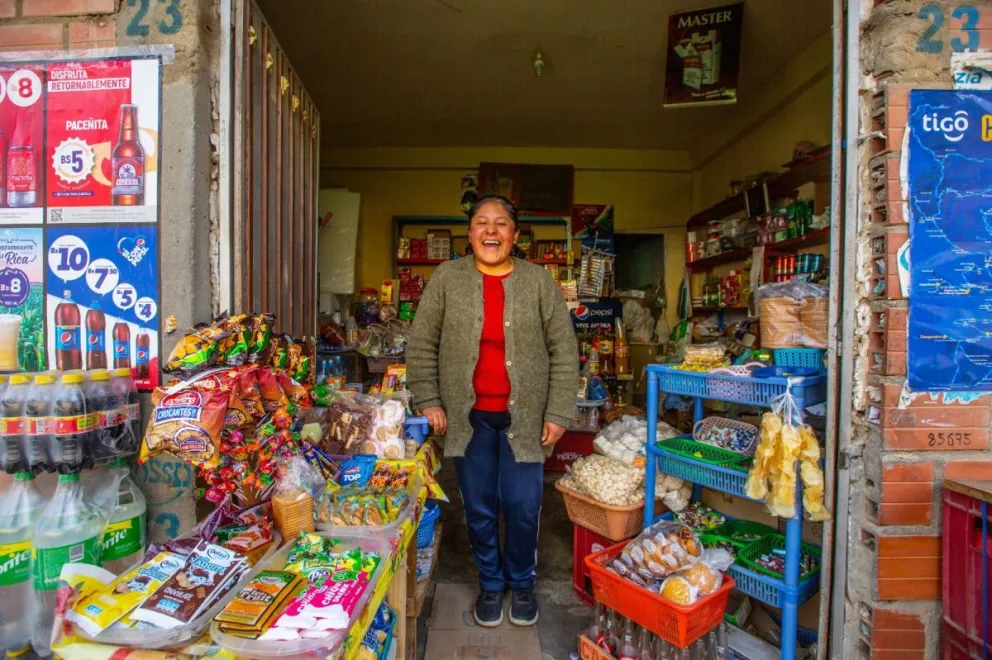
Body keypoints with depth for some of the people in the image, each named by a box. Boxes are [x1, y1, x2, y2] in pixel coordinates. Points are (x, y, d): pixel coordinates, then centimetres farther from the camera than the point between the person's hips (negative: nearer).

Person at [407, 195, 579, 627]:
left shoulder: (539, 281, -1)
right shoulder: (447, 278, -1)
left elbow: (564, 352, -1)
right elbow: (421, 345, 3)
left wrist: (558, 413, -5)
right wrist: (428, 401, -2)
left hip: (523, 417, 0)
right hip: (469, 417, 1)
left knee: (522, 508, 8)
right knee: (479, 509, 12)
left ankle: (521, 583, 36)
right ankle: (490, 583, 37)